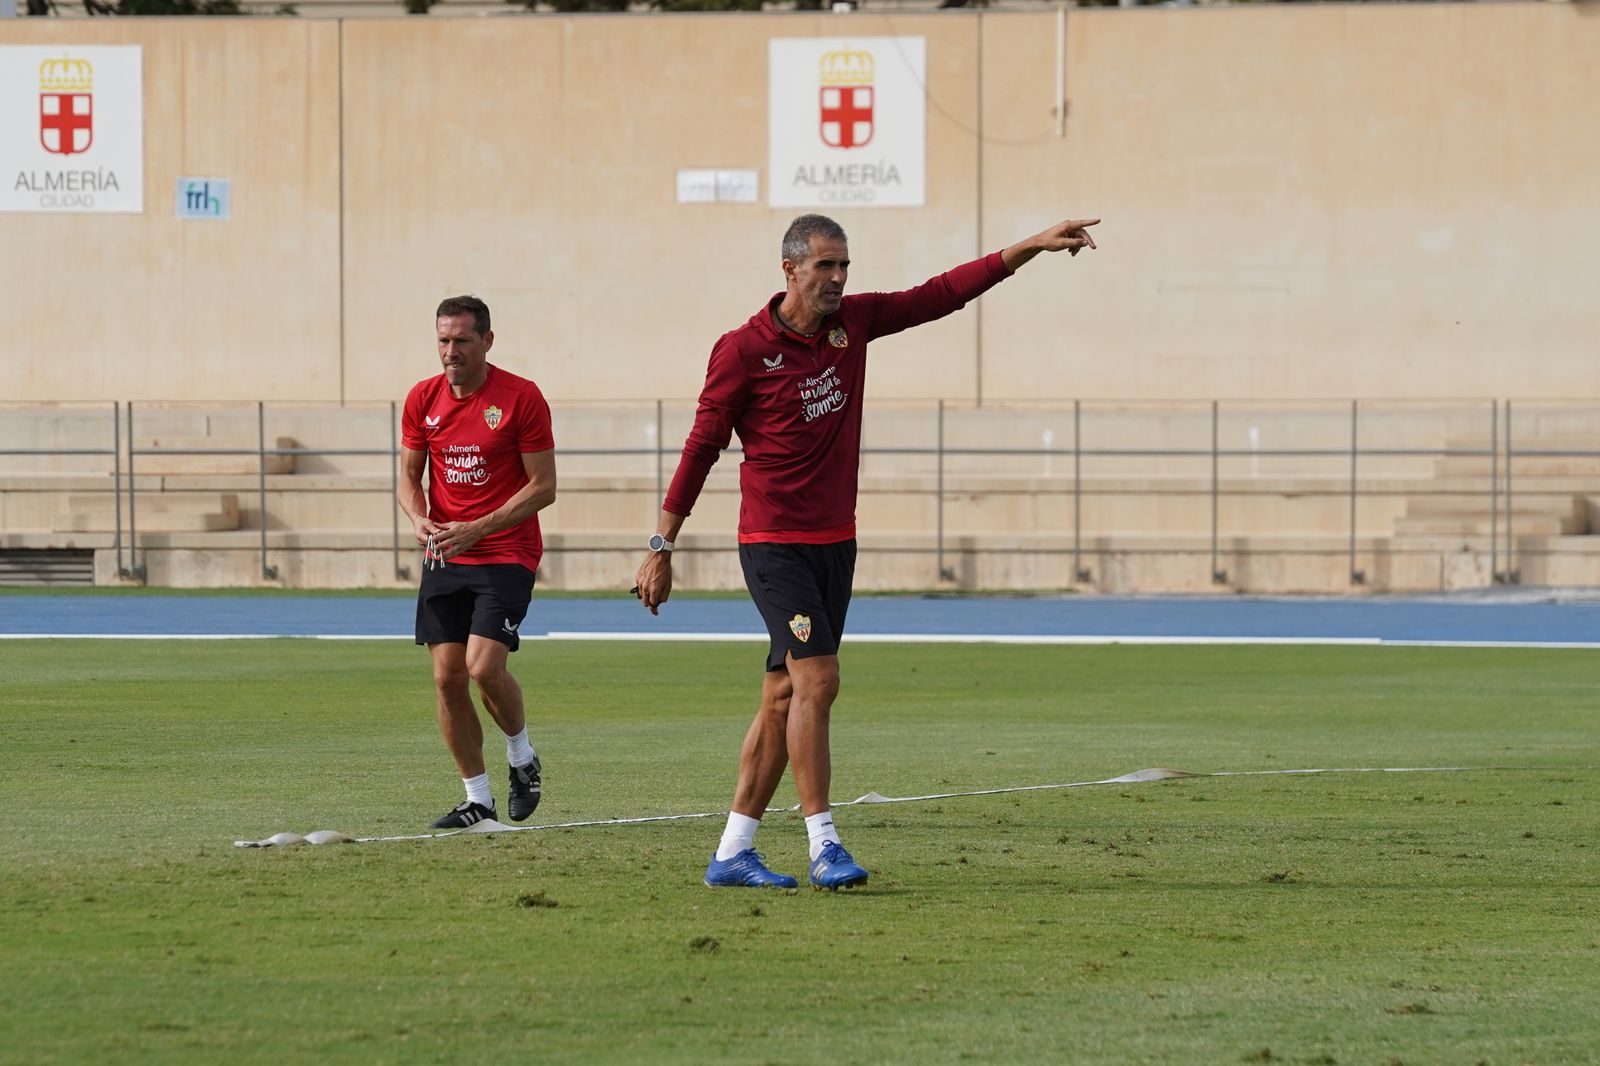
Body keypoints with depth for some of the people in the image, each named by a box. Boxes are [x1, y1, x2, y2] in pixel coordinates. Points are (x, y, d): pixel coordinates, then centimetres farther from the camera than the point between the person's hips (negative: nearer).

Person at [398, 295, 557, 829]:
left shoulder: (522, 398, -8)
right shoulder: (423, 399, 5)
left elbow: (542, 487, -8)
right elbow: (409, 476, 13)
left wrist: (479, 529, -17)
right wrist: (419, 519, -9)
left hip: (506, 555, -5)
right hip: (444, 559, 5)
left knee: (484, 666, -19)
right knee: (447, 677, -1)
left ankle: (522, 758, 9)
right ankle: (476, 798, 10)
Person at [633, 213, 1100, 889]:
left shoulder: (852, 321, 6)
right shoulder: (743, 350, -10)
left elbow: (940, 295, 9)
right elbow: (701, 447, -6)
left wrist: (1031, 248, 2)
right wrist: (661, 548, -4)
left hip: (835, 541, 6)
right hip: (774, 544, -6)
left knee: (785, 697, 6)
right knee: (817, 677, -17)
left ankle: (732, 853, 10)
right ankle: (822, 846, -14)